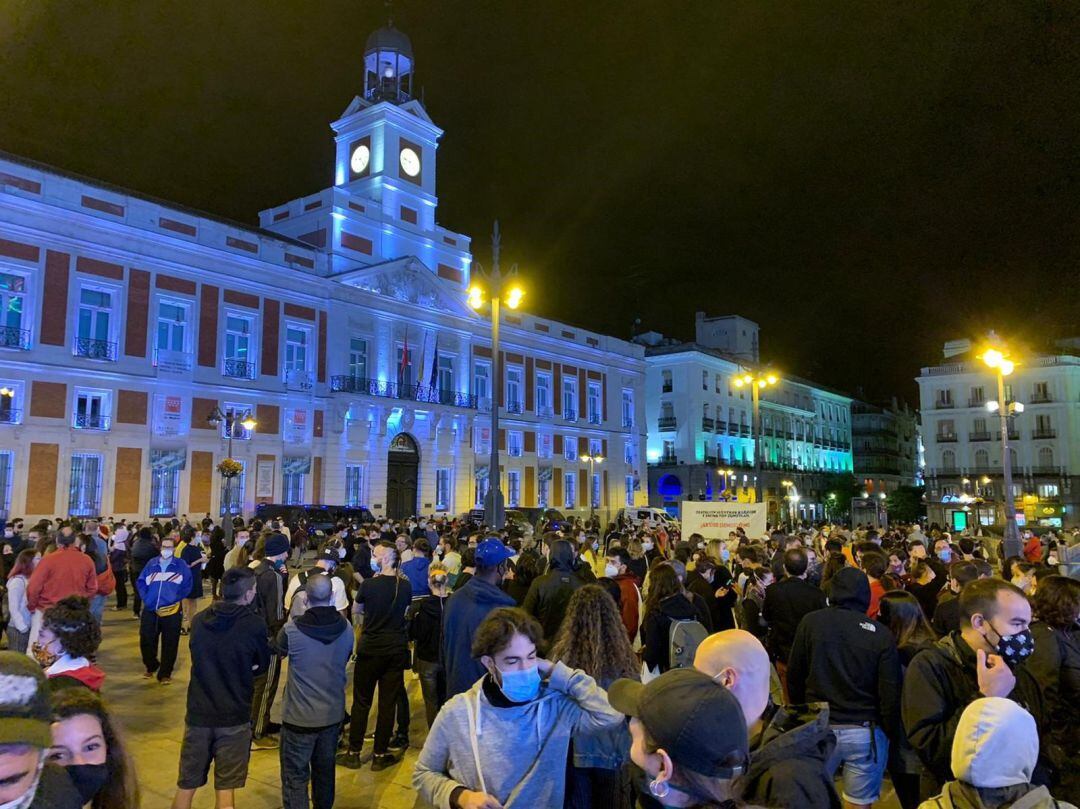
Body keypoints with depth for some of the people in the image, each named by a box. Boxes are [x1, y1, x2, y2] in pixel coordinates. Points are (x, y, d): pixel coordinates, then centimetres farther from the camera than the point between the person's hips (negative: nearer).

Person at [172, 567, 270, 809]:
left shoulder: (199, 620, -4)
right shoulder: (255, 625, -16)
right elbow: (261, 666, 0)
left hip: (198, 712, 4)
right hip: (234, 716, -3)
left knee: (186, 785, 17)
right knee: (225, 788, 9)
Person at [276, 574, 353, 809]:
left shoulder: (292, 630, -21)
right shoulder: (346, 629, -11)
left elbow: (279, 651, 2)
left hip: (299, 717, -4)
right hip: (333, 714, 4)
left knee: (295, 776, 9)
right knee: (325, 771, 22)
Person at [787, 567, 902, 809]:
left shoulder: (810, 622, -6)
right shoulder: (882, 636, -9)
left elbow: (794, 676, 1)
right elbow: (891, 695, -8)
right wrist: (889, 733, 7)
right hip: (865, 732, 0)